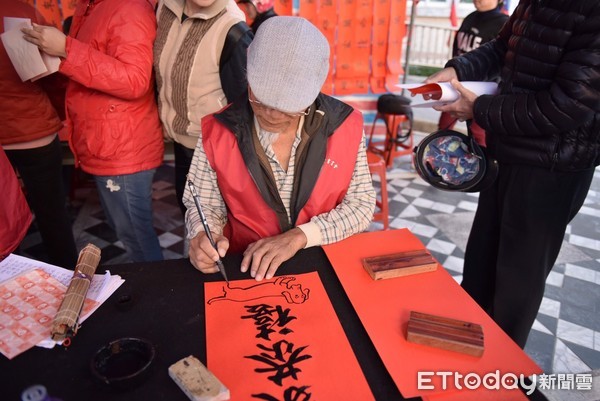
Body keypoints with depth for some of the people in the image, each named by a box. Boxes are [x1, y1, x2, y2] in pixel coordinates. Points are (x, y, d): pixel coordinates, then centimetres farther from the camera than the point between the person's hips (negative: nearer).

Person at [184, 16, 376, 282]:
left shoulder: (344, 125, -7)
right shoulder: (218, 131, -8)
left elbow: (361, 203, -3)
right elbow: (205, 206, 1)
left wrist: (299, 236, -15)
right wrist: (204, 237, -20)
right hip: (244, 268, -1)